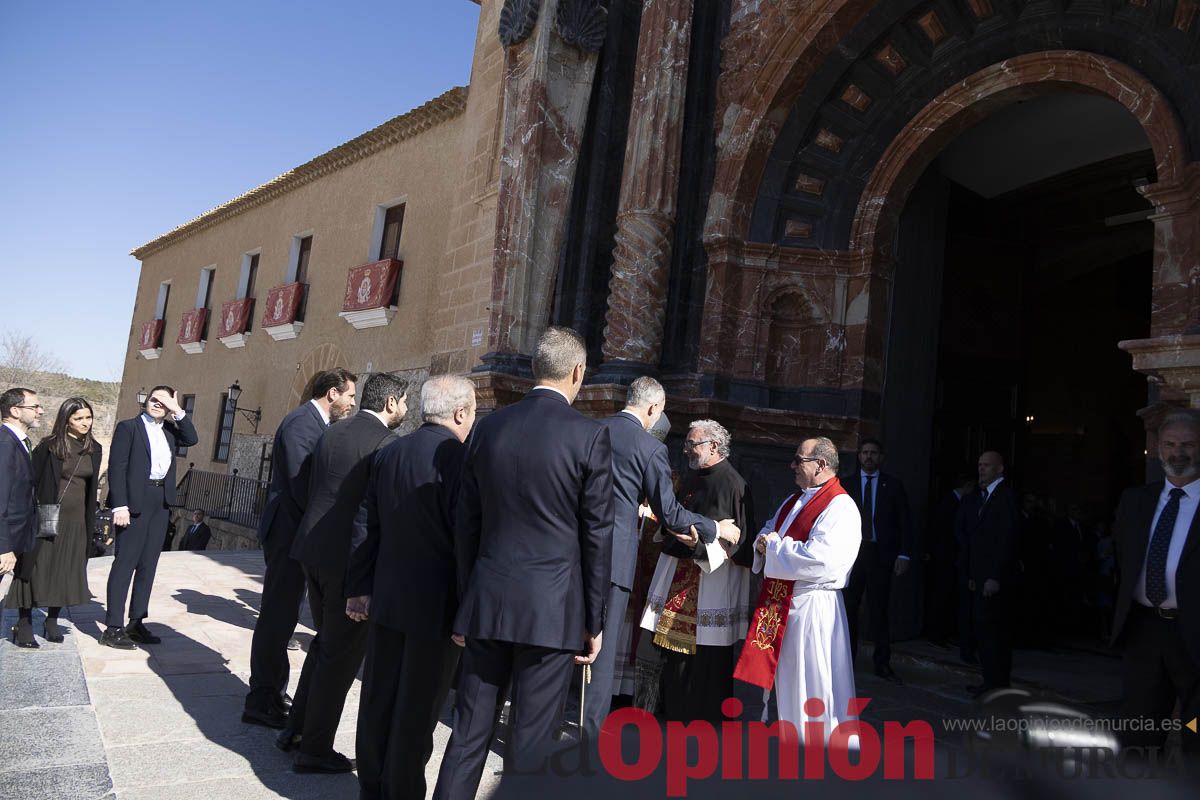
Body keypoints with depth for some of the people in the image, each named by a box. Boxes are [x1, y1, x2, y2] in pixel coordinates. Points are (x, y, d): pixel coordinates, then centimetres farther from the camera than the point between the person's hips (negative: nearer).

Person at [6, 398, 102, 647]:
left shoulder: (94, 449, 7)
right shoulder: (48, 447, -6)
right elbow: (33, 482, -6)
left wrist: (91, 521, 13)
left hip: (77, 521, 4)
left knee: (67, 571, 8)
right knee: (36, 569, 0)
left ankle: (52, 622, 22)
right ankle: (25, 624, 11)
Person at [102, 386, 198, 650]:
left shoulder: (169, 430, 15)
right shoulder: (128, 427, -1)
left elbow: (192, 439, 1)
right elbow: (117, 467, -8)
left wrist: (178, 411, -3)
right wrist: (119, 506, -16)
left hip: (161, 501, 6)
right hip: (135, 501, -6)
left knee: (148, 564, 9)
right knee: (125, 562, -4)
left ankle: (136, 623, 16)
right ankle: (113, 628, 1)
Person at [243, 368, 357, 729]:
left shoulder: (316, 423, 12)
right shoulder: (302, 423, -17)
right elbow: (302, 487, -24)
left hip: (297, 531, 10)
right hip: (288, 531, -10)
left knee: (284, 614, 17)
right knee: (278, 615, 0)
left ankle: (274, 692, 30)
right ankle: (261, 702, 11)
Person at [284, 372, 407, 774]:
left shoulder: (330, 434, 10)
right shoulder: (386, 443, -14)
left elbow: (313, 491, 15)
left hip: (313, 548, 8)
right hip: (351, 558, -8)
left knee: (325, 641, 23)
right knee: (342, 652, 5)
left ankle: (295, 728, 31)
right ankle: (315, 749, 15)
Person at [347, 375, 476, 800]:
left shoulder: (389, 453, 3)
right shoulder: (458, 458, -18)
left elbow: (365, 525, 8)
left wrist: (359, 587, 17)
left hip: (387, 599, 7)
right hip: (437, 605, -7)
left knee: (378, 698, 18)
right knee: (417, 709, 7)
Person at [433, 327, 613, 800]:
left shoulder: (488, 428, 4)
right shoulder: (589, 436, -8)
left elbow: (466, 524, 9)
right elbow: (597, 536, -6)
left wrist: (465, 601, 17)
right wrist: (594, 621, 2)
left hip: (486, 602, 4)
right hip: (552, 608, -4)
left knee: (470, 730, 13)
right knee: (531, 738, 7)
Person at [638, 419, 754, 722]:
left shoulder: (731, 483, -14)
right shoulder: (693, 478, 13)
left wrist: (700, 543, -26)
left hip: (712, 576, -8)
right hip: (680, 568, 8)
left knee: (706, 648, 1)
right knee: (676, 641, 13)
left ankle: (706, 712, 17)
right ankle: (674, 705, 27)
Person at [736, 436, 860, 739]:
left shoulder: (840, 507, -16)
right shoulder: (794, 501, 13)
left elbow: (819, 559, -26)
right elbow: (768, 531, 23)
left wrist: (775, 546, -14)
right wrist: (764, 541, -1)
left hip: (812, 606, -9)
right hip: (780, 602, 9)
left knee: (812, 683, 0)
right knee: (785, 676, 19)